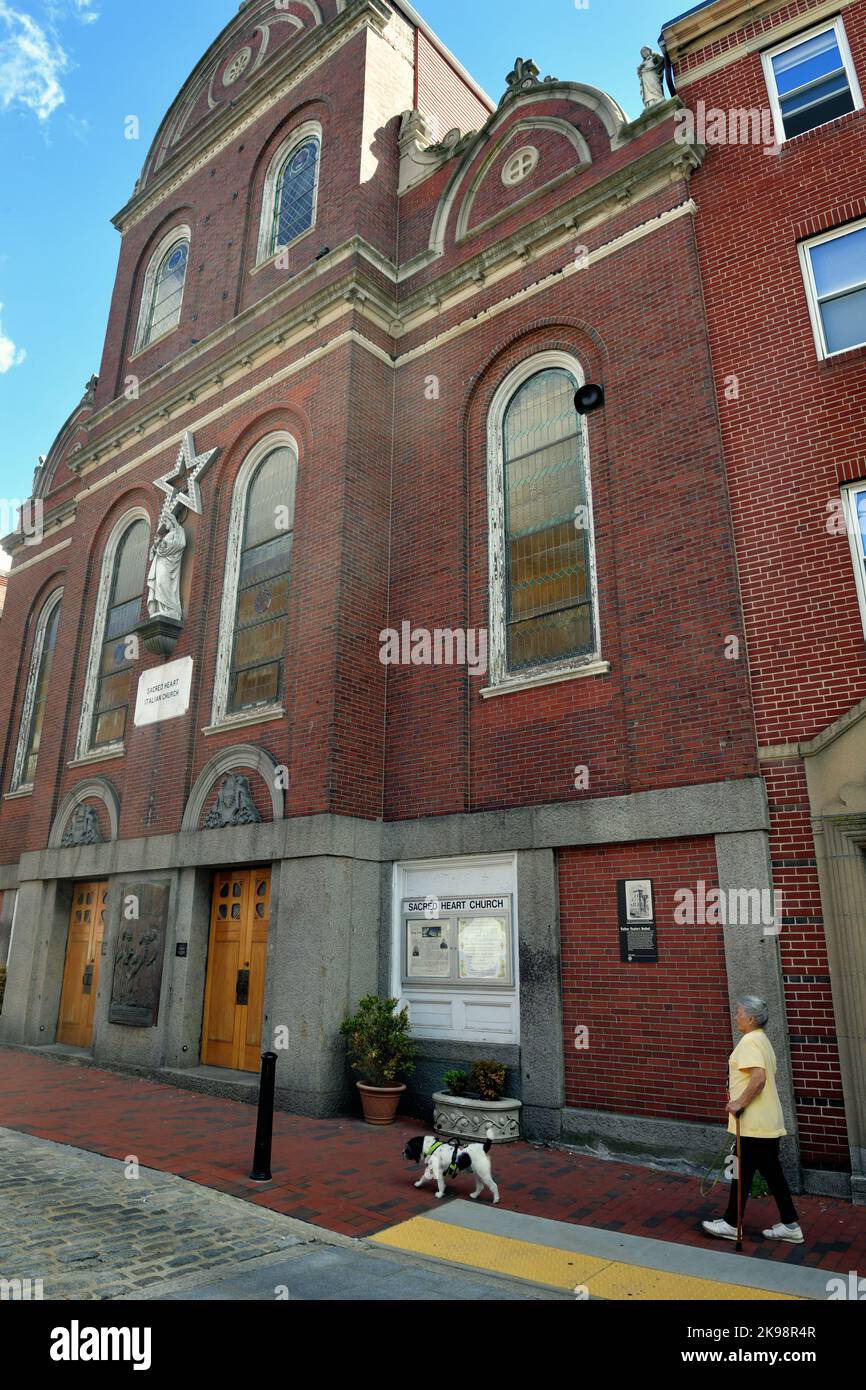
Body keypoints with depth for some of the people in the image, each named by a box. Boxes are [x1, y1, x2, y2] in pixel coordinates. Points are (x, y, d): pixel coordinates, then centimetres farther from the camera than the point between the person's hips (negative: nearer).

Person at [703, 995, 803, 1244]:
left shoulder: (749, 1041, -18)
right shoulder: (763, 1040, 13)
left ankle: (731, 1224, 15)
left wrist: (740, 1102, -21)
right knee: (772, 1172, 15)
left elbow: (758, 1077, -29)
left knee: (742, 1172, 3)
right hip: (768, 1121, 9)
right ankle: (790, 1225, 20)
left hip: (752, 1124, -9)